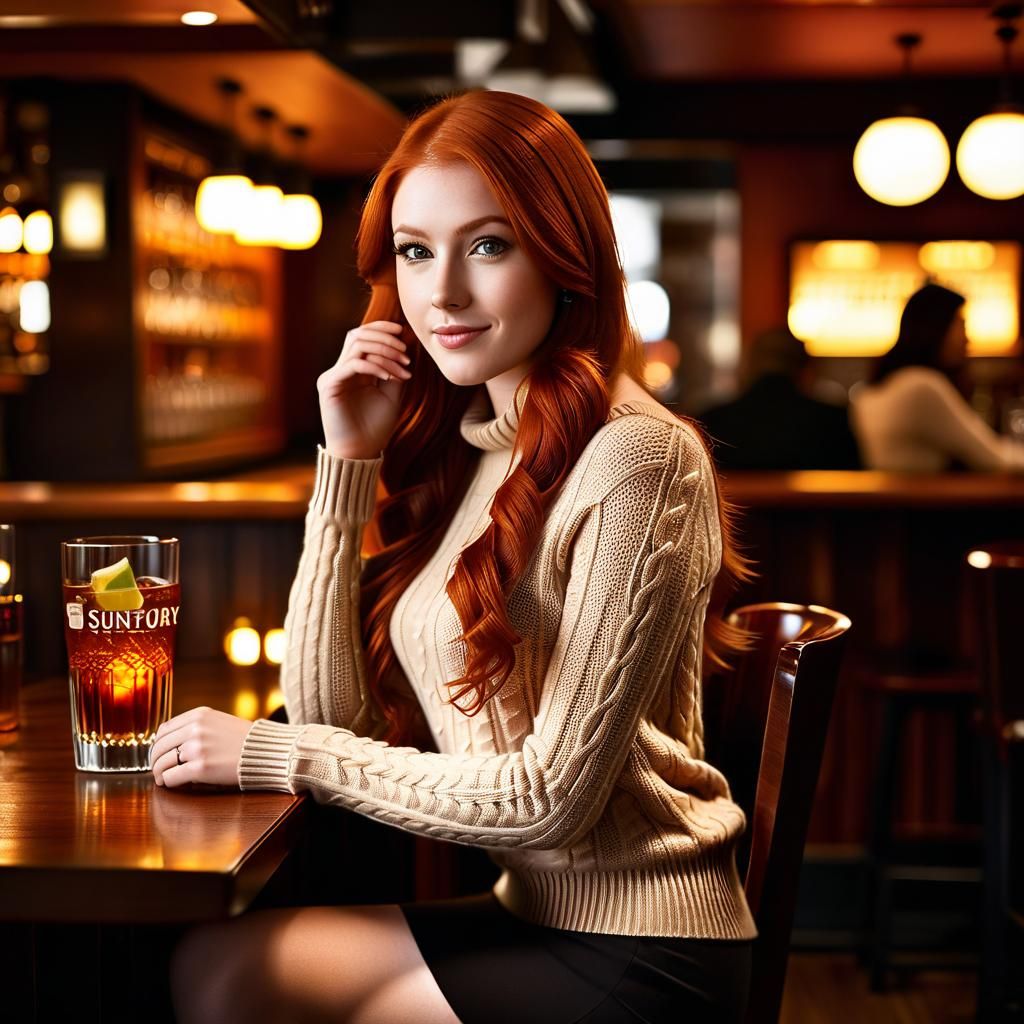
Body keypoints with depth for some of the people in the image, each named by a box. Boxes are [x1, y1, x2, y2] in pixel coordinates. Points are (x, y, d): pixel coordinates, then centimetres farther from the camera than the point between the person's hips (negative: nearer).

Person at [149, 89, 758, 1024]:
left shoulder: (638, 459, -17)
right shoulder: (458, 445, 7)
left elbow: (551, 795, -18)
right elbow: (332, 713, 2)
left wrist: (277, 754, -11)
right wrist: (349, 461, -4)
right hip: (538, 915, 7)